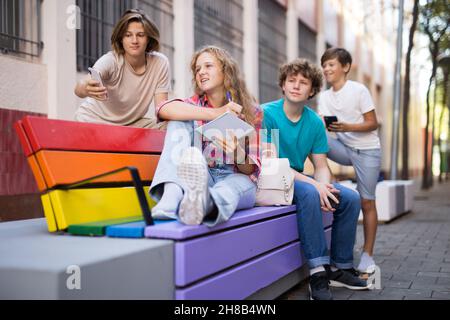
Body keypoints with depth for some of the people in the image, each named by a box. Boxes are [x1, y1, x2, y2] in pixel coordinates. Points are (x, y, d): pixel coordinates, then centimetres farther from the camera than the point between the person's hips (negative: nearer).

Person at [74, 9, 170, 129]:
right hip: (97, 120, -2)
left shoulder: (160, 62, -16)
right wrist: (86, 89, -65)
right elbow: (79, 88, -41)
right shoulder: (111, 61, -24)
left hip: (134, 122, 2)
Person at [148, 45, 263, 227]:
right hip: (200, 176, 1)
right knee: (180, 121, -18)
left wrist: (237, 152, -23)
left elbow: (250, 169, 1)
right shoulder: (194, 104, 9)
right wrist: (214, 114, -25)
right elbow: (164, 109, -16)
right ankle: (173, 193, -42)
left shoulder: (252, 113, 6)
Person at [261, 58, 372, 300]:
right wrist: (313, 183, -28)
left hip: (298, 178, 7)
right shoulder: (266, 113, -12)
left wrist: (324, 185, -20)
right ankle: (318, 273, -31)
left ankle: (339, 268, 2)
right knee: (308, 194, -35)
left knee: (350, 198, -8)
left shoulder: (315, 122, 6)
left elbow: (321, 166, 6)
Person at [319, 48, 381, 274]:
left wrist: (346, 127, -25)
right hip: (344, 148, 4)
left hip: (367, 151, -4)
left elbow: (372, 123, -11)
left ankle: (368, 255, 5)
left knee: (366, 202, -4)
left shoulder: (359, 90, -9)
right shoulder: (324, 96, 6)